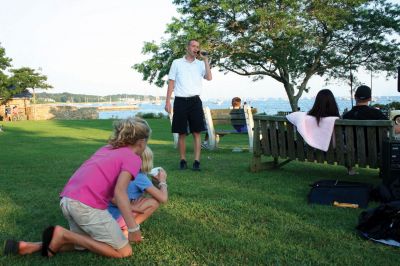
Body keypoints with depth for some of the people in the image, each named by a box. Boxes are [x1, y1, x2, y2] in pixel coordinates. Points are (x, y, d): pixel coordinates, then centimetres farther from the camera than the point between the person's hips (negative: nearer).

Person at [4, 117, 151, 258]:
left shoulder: (105, 149, 24)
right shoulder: (133, 158, 0)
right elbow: (119, 191, -16)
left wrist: (128, 207, 34)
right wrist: (134, 229, -17)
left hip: (67, 200, 9)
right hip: (87, 205, -8)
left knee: (83, 244, 28)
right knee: (124, 252, 3)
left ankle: (30, 246, 12)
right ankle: (64, 235, -3)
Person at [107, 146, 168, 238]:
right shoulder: (140, 177, -13)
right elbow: (163, 198, -14)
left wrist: (155, 181, 14)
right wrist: (162, 181, 3)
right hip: (114, 218, -8)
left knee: (142, 198, 20)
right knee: (154, 202, -8)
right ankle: (127, 231, -3)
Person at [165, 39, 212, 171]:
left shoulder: (200, 64, 10)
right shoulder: (177, 63, 7)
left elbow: (209, 78, -6)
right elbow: (171, 82, 7)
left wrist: (205, 59, -4)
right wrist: (167, 101, 0)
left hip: (195, 101, 1)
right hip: (180, 101, -1)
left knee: (197, 132, -2)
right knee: (182, 133, 3)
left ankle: (197, 161, 1)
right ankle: (183, 160, 12)